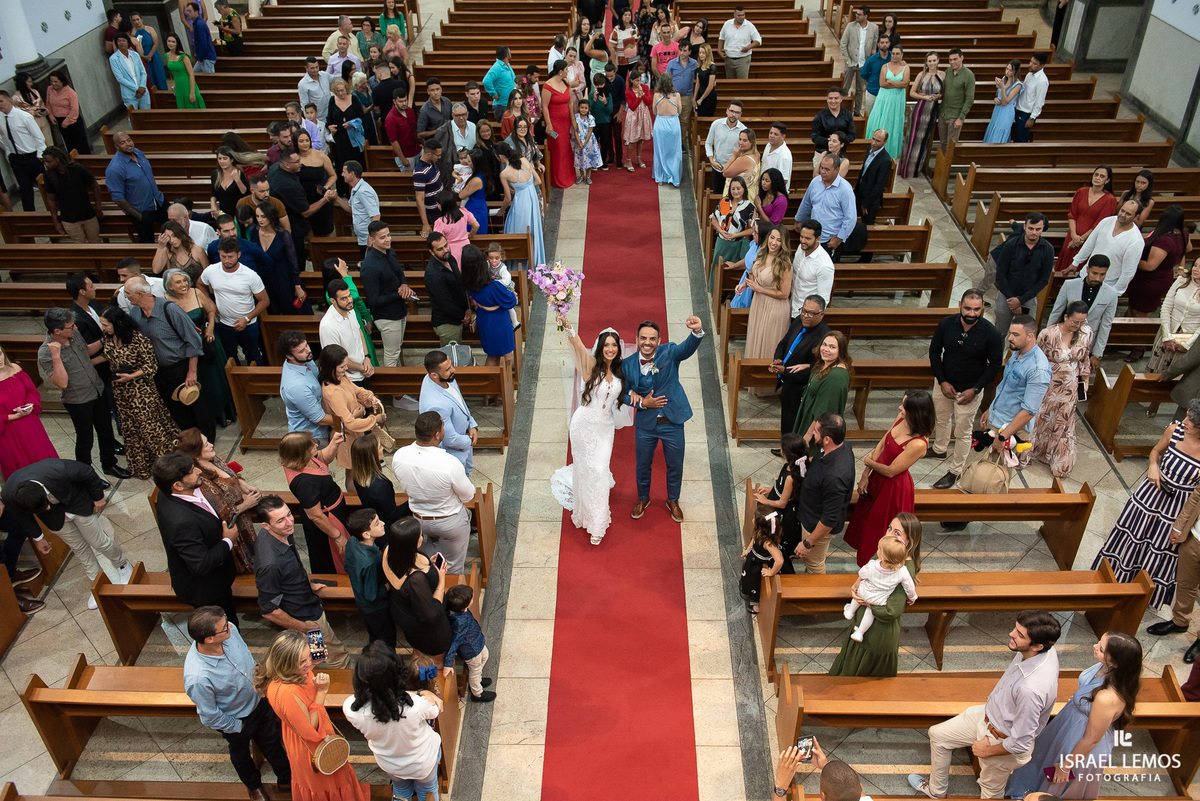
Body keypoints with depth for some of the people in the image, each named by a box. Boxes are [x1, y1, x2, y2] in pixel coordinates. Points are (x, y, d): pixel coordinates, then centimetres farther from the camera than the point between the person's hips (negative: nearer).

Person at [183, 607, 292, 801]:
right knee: (241, 754, 29)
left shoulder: (229, 630, -29)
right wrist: (237, 727, -9)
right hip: (237, 720, -4)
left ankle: (286, 780, 56)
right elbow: (210, 716, -24)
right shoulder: (197, 678, -44)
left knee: (273, 744, 27)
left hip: (259, 702, 4)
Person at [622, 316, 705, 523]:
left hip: (672, 422, -1)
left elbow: (688, 347, -38)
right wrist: (642, 403, -17)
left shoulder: (669, 352, -16)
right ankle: (643, 498, 48)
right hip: (645, 424, 1)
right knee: (643, 465, 20)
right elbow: (624, 394, 1)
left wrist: (697, 331, -60)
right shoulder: (627, 364, -11)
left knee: (675, 465, 16)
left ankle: (673, 501, 43)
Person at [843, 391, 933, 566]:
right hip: (878, 478, 8)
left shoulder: (918, 444, -36)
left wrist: (869, 462, -7)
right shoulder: (901, 418, -13)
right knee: (867, 517, 29)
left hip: (894, 487, -8)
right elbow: (881, 445, -3)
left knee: (880, 528, 16)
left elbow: (891, 471, -25)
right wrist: (865, 475, -4)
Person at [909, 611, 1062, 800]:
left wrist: (988, 750, -13)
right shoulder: (1045, 650, -20)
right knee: (937, 734, 21)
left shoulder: (1031, 689, -43)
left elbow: (1021, 744, -31)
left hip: (1003, 742, -8)